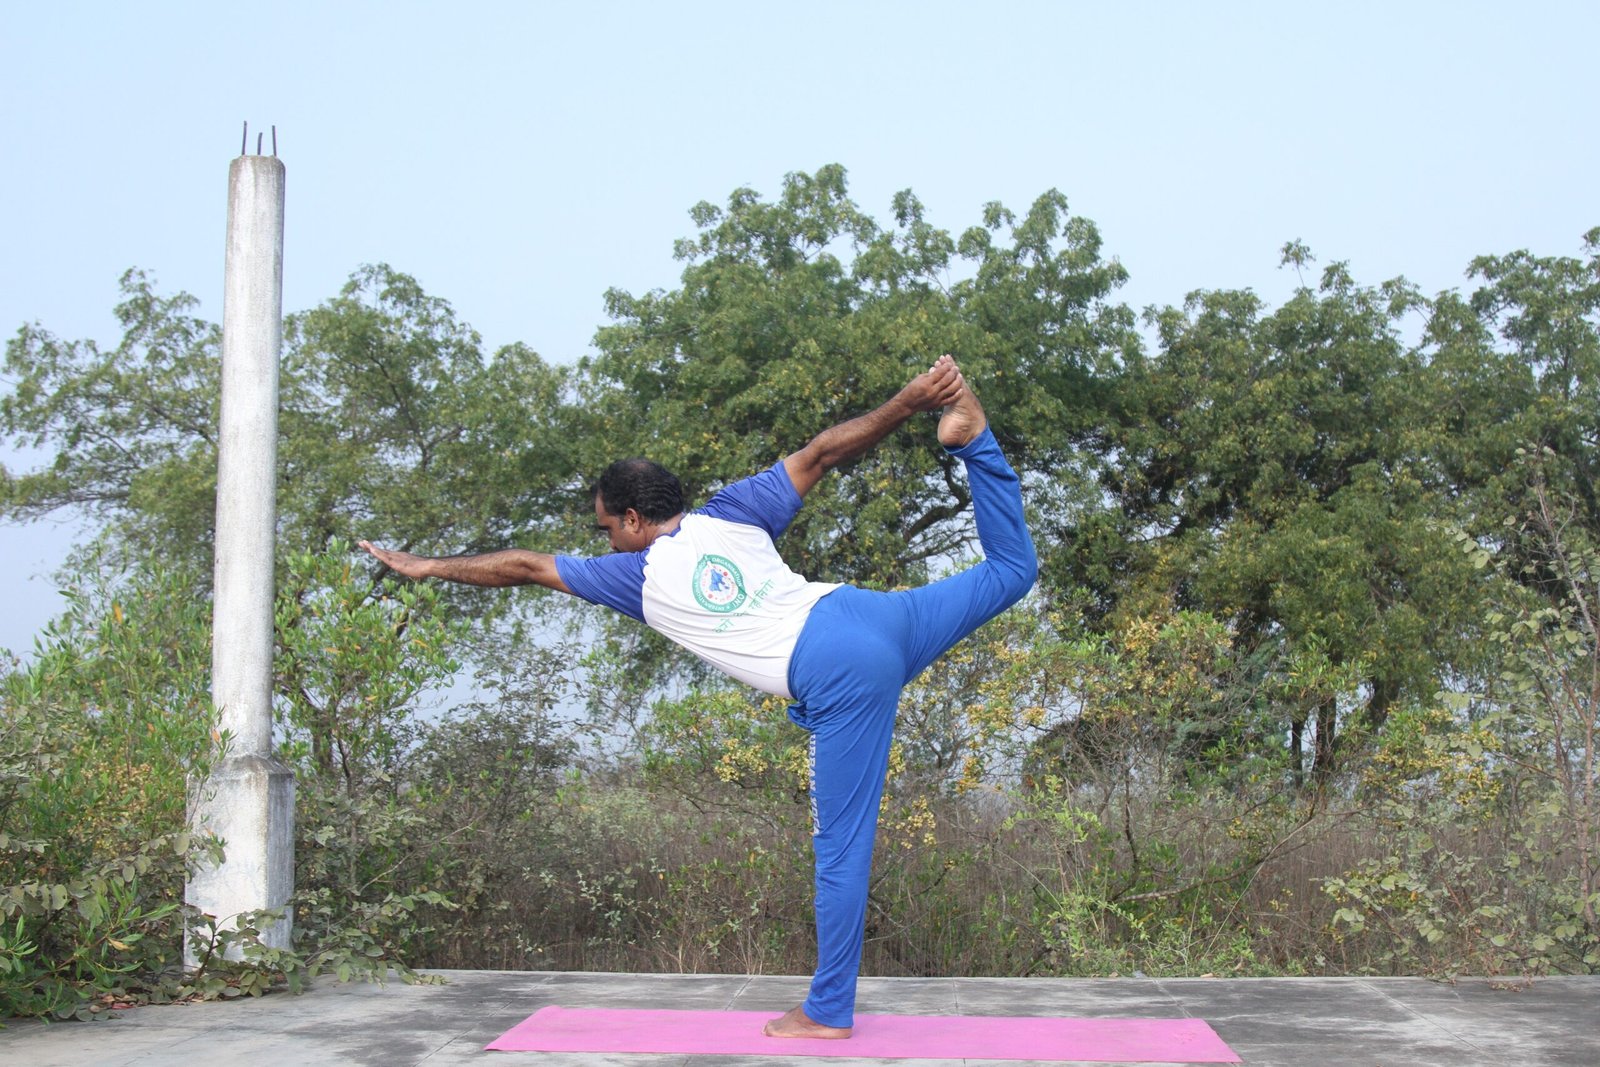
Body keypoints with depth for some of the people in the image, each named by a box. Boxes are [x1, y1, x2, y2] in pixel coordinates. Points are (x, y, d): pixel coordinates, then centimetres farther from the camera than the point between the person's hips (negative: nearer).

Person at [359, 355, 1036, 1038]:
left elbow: (526, 566, 19)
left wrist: (430, 566, 30)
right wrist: (908, 402, 9)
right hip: (874, 612, 5)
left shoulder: (637, 576, 9)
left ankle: (829, 1011, 15)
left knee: (840, 846, 4)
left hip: (840, 678, -4)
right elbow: (821, 453, 11)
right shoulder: (729, 516, 17)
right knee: (1009, 570, 20)